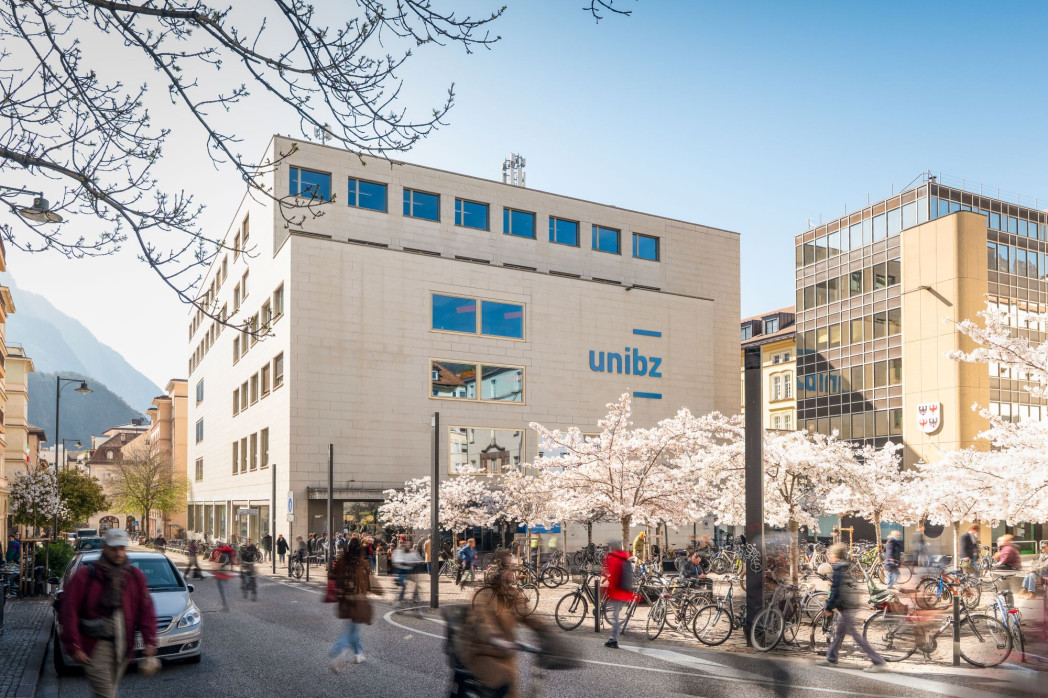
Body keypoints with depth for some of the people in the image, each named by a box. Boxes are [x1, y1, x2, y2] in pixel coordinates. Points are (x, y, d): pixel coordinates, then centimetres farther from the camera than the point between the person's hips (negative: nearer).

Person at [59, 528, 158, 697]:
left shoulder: (135, 576, 6)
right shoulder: (86, 575, -5)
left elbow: (146, 610, 5)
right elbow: (69, 612, -7)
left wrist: (150, 641, -4)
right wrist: (74, 647, -12)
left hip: (123, 647, 4)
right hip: (95, 646, -4)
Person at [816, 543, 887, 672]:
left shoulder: (838, 568, -14)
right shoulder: (848, 567, 14)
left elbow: (836, 590, -17)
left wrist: (829, 607, -11)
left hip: (846, 607, -10)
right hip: (853, 605, 10)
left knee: (856, 635, -7)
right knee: (839, 632, 17)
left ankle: (879, 662, -8)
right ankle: (831, 659, 27)